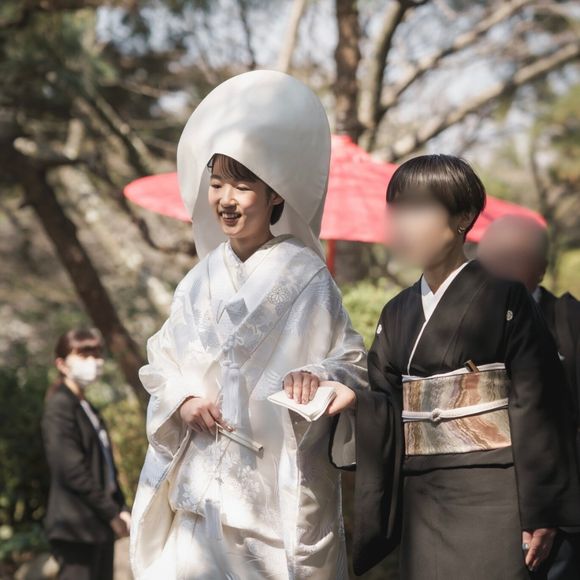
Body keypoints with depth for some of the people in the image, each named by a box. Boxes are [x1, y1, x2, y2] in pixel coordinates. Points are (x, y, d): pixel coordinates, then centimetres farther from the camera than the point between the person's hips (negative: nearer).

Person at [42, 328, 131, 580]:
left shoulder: (88, 410, 19)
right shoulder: (60, 407, -9)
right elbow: (71, 469, -17)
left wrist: (121, 509, 6)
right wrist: (112, 514, -14)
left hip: (99, 526, 9)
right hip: (77, 525, -9)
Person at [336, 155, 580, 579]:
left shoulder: (502, 297, -6)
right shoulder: (398, 313, 13)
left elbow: (536, 405, -9)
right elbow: (383, 406, 8)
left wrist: (541, 511, -12)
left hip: (490, 496, -6)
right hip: (422, 496, 6)